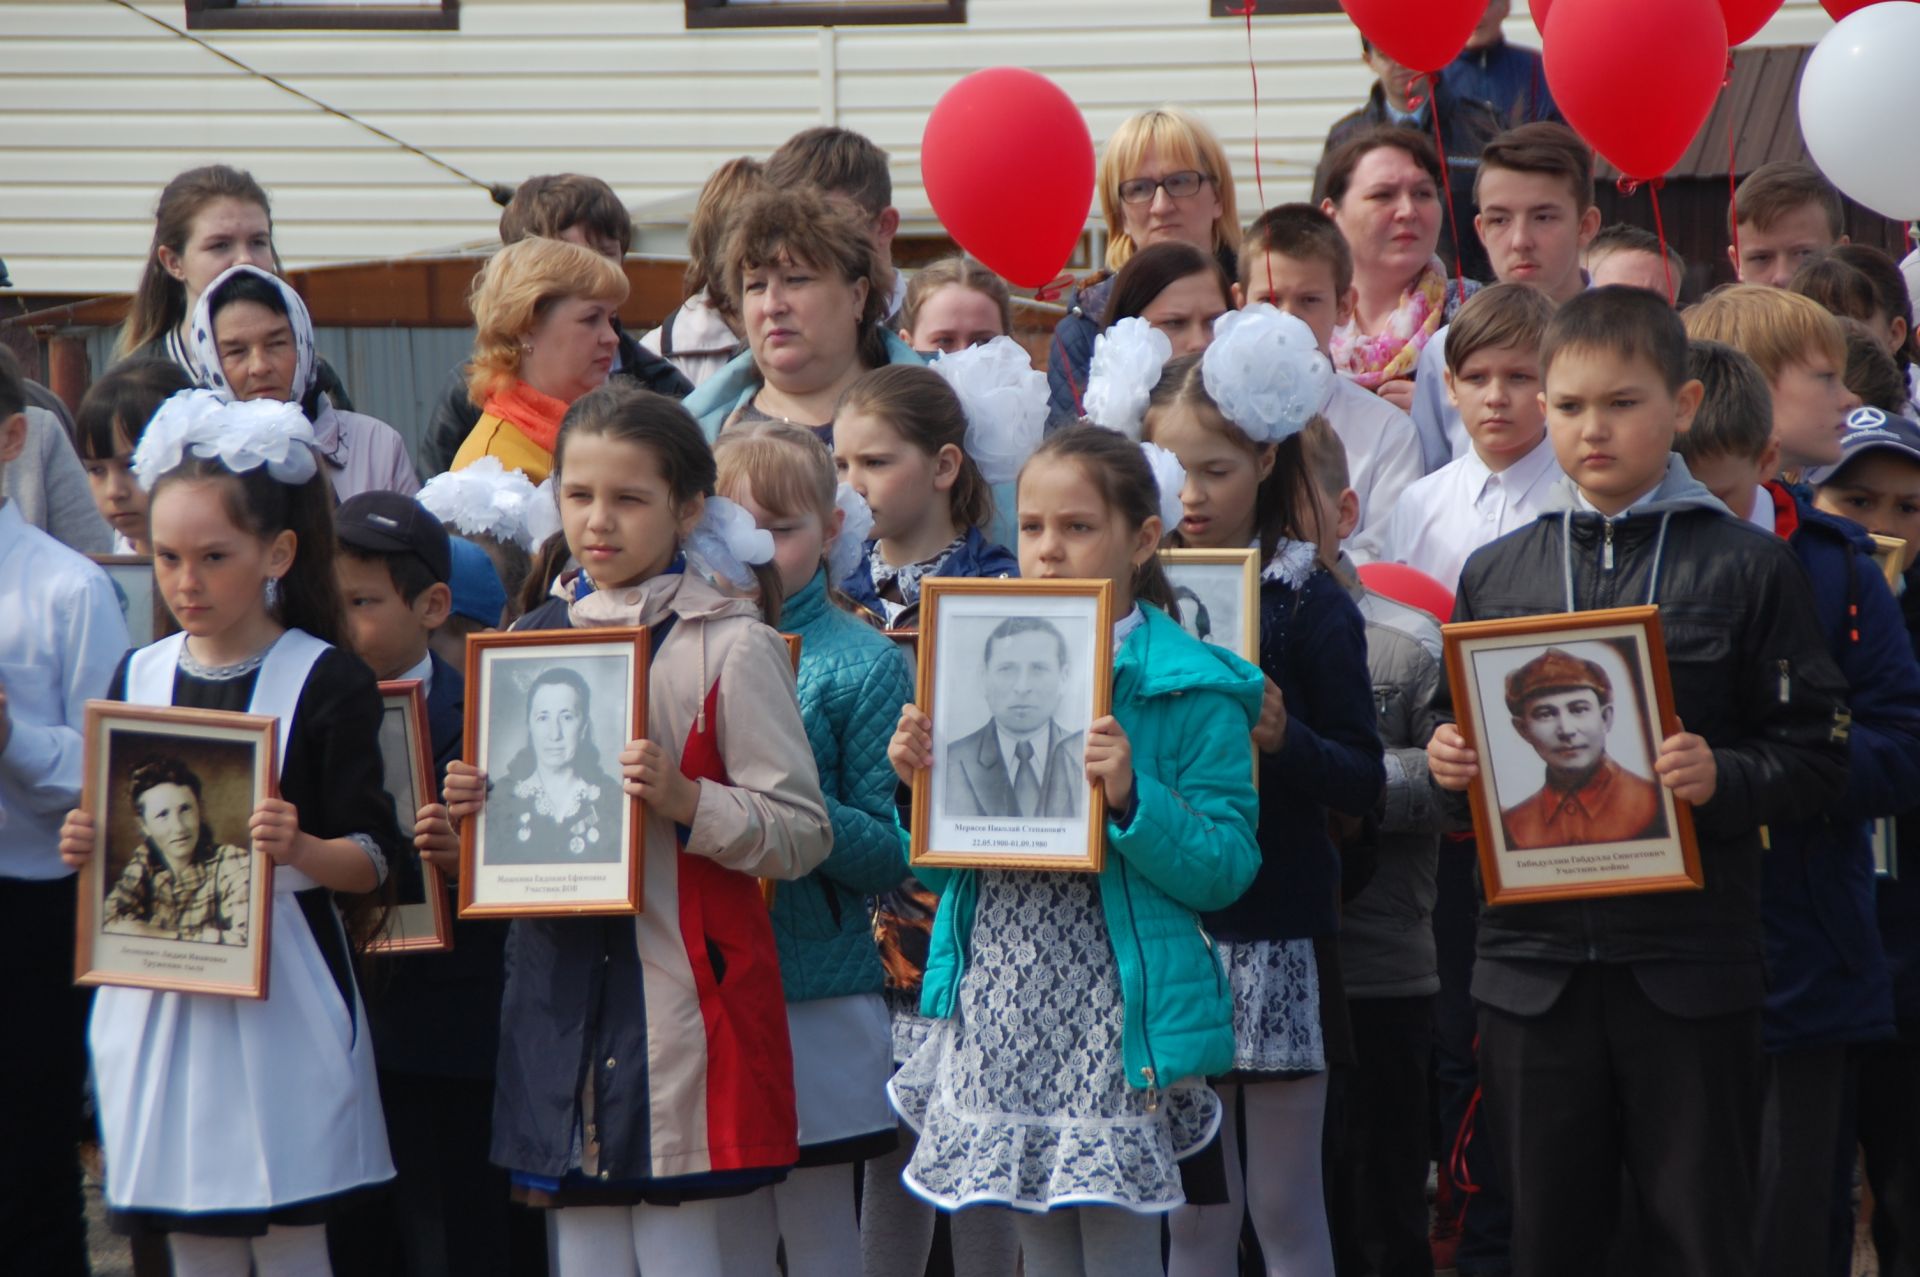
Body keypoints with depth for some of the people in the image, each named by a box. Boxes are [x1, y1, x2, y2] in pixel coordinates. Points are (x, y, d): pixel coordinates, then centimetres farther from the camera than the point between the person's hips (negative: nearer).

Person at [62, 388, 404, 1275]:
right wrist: (88, 847, -6)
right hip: (159, 994, 4)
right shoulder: (138, 678, 9)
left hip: (281, 997, -4)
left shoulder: (327, 683, -6)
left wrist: (302, 850, -26)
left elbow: (373, 860, -7)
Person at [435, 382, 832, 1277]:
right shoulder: (535, 640, 12)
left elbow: (802, 833, -9)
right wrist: (471, 815, 1)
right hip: (560, 987, 5)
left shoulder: (731, 647, -5)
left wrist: (687, 802, -23)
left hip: (680, 993, -5)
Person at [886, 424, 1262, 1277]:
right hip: (997, 1008, 6)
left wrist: (1132, 798, -24)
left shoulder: (1189, 688, -5)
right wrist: (921, 784, -2)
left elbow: (1227, 867, -11)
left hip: (1113, 1016, -6)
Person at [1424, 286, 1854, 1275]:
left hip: (1690, 963, -3)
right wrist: (1450, 765, -5)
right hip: (1534, 958, 3)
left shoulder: (1745, 567, 2)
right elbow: (1465, 742, 18)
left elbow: (1815, 757, -2)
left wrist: (1722, 779, -20)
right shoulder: (1496, 574, 11)